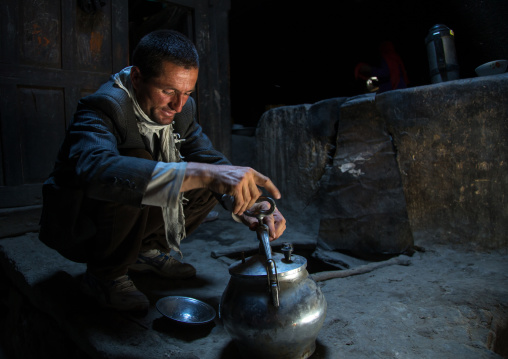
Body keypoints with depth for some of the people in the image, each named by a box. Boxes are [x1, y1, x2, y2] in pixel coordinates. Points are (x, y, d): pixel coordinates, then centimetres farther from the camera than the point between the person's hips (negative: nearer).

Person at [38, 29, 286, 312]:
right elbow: (94, 169, -47)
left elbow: (210, 159, -6)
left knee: (213, 175, -7)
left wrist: (247, 206, -26)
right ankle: (105, 275, -11)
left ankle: (148, 250, 7)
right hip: (76, 226, -6)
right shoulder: (103, 106, -27)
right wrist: (200, 173, -56)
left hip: (131, 217, 6)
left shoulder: (182, 108, -6)